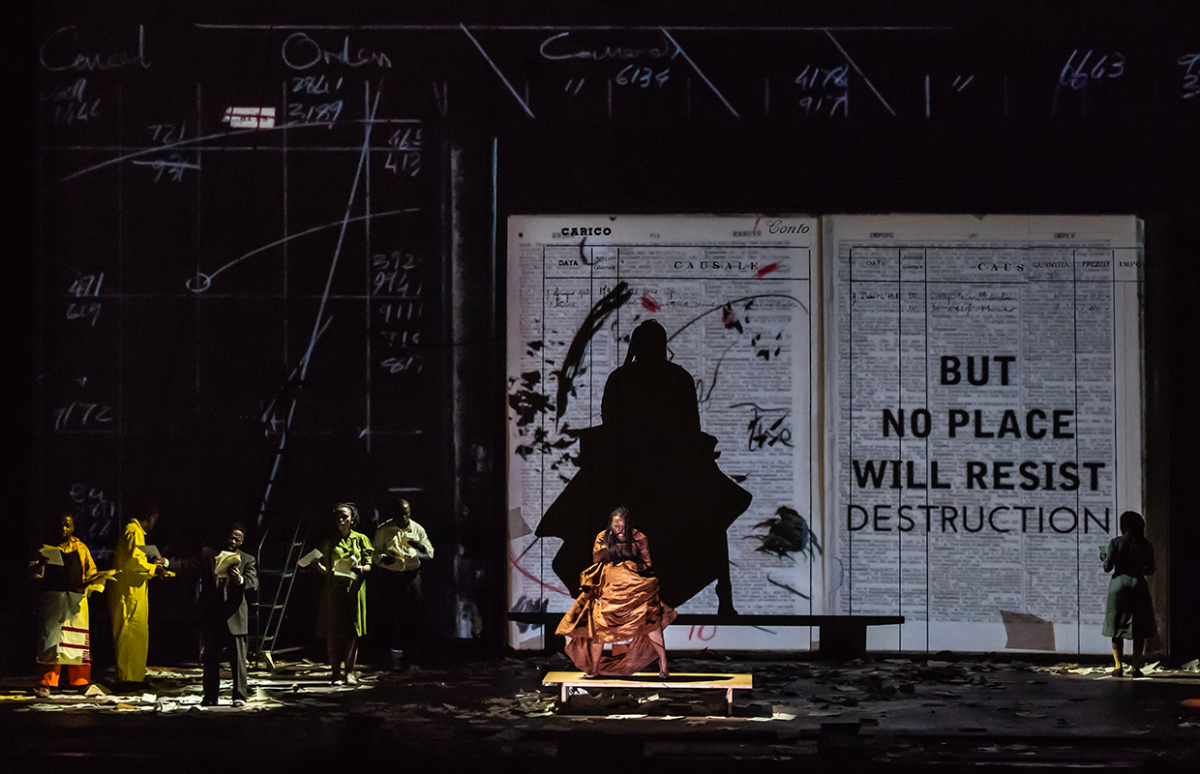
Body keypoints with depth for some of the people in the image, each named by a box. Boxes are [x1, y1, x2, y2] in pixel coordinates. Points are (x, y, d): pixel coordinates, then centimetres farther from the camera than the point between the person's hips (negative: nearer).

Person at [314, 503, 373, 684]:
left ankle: (349, 671, 5)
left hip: (354, 589, 0)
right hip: (333, 590, 0)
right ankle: (336, 672, 2)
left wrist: (361, 569, -16)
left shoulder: (361, 539, 9)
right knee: (333, 631, -3)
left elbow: (370, 565, 5)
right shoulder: (329, 540, 10)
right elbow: (322, 564, 11)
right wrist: (322, 568, -11)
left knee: (352, 630, -2)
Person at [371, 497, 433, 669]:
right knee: (393, 616, -5)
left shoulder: (417, 529, 6)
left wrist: (420, 547, -14)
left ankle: (410, 651, 15)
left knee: (413, 615, 1)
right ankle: (396, 655, 0)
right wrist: (383, 559, -20)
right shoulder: (383, 530, 1)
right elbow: (374, 553, 3)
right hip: (391, 576, -2)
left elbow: (430, 553, 9)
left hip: (412, 576, 2)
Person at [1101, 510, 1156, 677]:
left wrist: (1104, 558, 15)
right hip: (1138, 585, 1)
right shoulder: (1146, 546, 0)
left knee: (1117, 627, 6)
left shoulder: (1115, 543, -5)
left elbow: (1108, 568, -6)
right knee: (1139, 630, 6)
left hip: (1119, 583, -1)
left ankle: (1118, 666, 2)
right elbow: (1150, 570, 5)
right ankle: (1136, 666, 4)